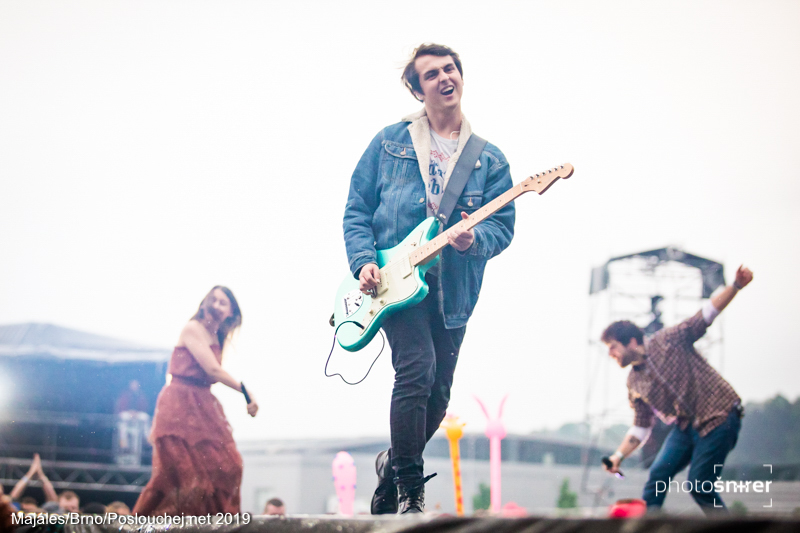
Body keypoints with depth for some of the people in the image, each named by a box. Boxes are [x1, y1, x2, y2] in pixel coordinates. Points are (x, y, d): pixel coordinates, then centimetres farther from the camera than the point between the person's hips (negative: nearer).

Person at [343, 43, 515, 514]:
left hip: (453, 291, 3)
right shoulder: (389, 143, 8)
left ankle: (394, 464, 31)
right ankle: (409, 490, -12)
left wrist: (474, 239, -19)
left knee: (438, 395, 6)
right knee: (417, 370, -21)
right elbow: (357, 209, 8)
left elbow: (504, 227, 4)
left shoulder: (490, 160, 10)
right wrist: (364, 261, -8)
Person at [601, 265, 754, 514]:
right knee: (657, 476, -7)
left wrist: (736, 286, -15)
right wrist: (619, 455, 4)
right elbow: (641, 427, 15)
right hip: (686, 426, 6)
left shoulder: (668, 341, -5)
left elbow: (706, 315, -5)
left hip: (719, 418, -6)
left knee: (699, 485, -10)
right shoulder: (634, 382, 10)